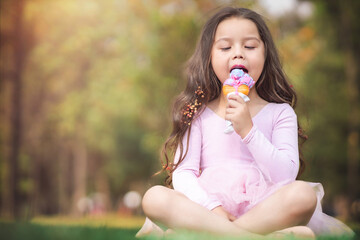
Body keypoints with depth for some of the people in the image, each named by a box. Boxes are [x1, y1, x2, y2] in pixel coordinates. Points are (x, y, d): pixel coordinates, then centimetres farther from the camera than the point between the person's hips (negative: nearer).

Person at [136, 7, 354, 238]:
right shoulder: (199, 114, 13)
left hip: (260, 207, 0)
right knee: (154, 197, -28)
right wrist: (212, 208, -16)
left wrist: (248, 130, -13)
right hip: (206, 208, 1)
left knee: (303, 194, -31)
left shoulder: (280, 113, 11)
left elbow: (286, 175, -3)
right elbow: (182, 173, 2)